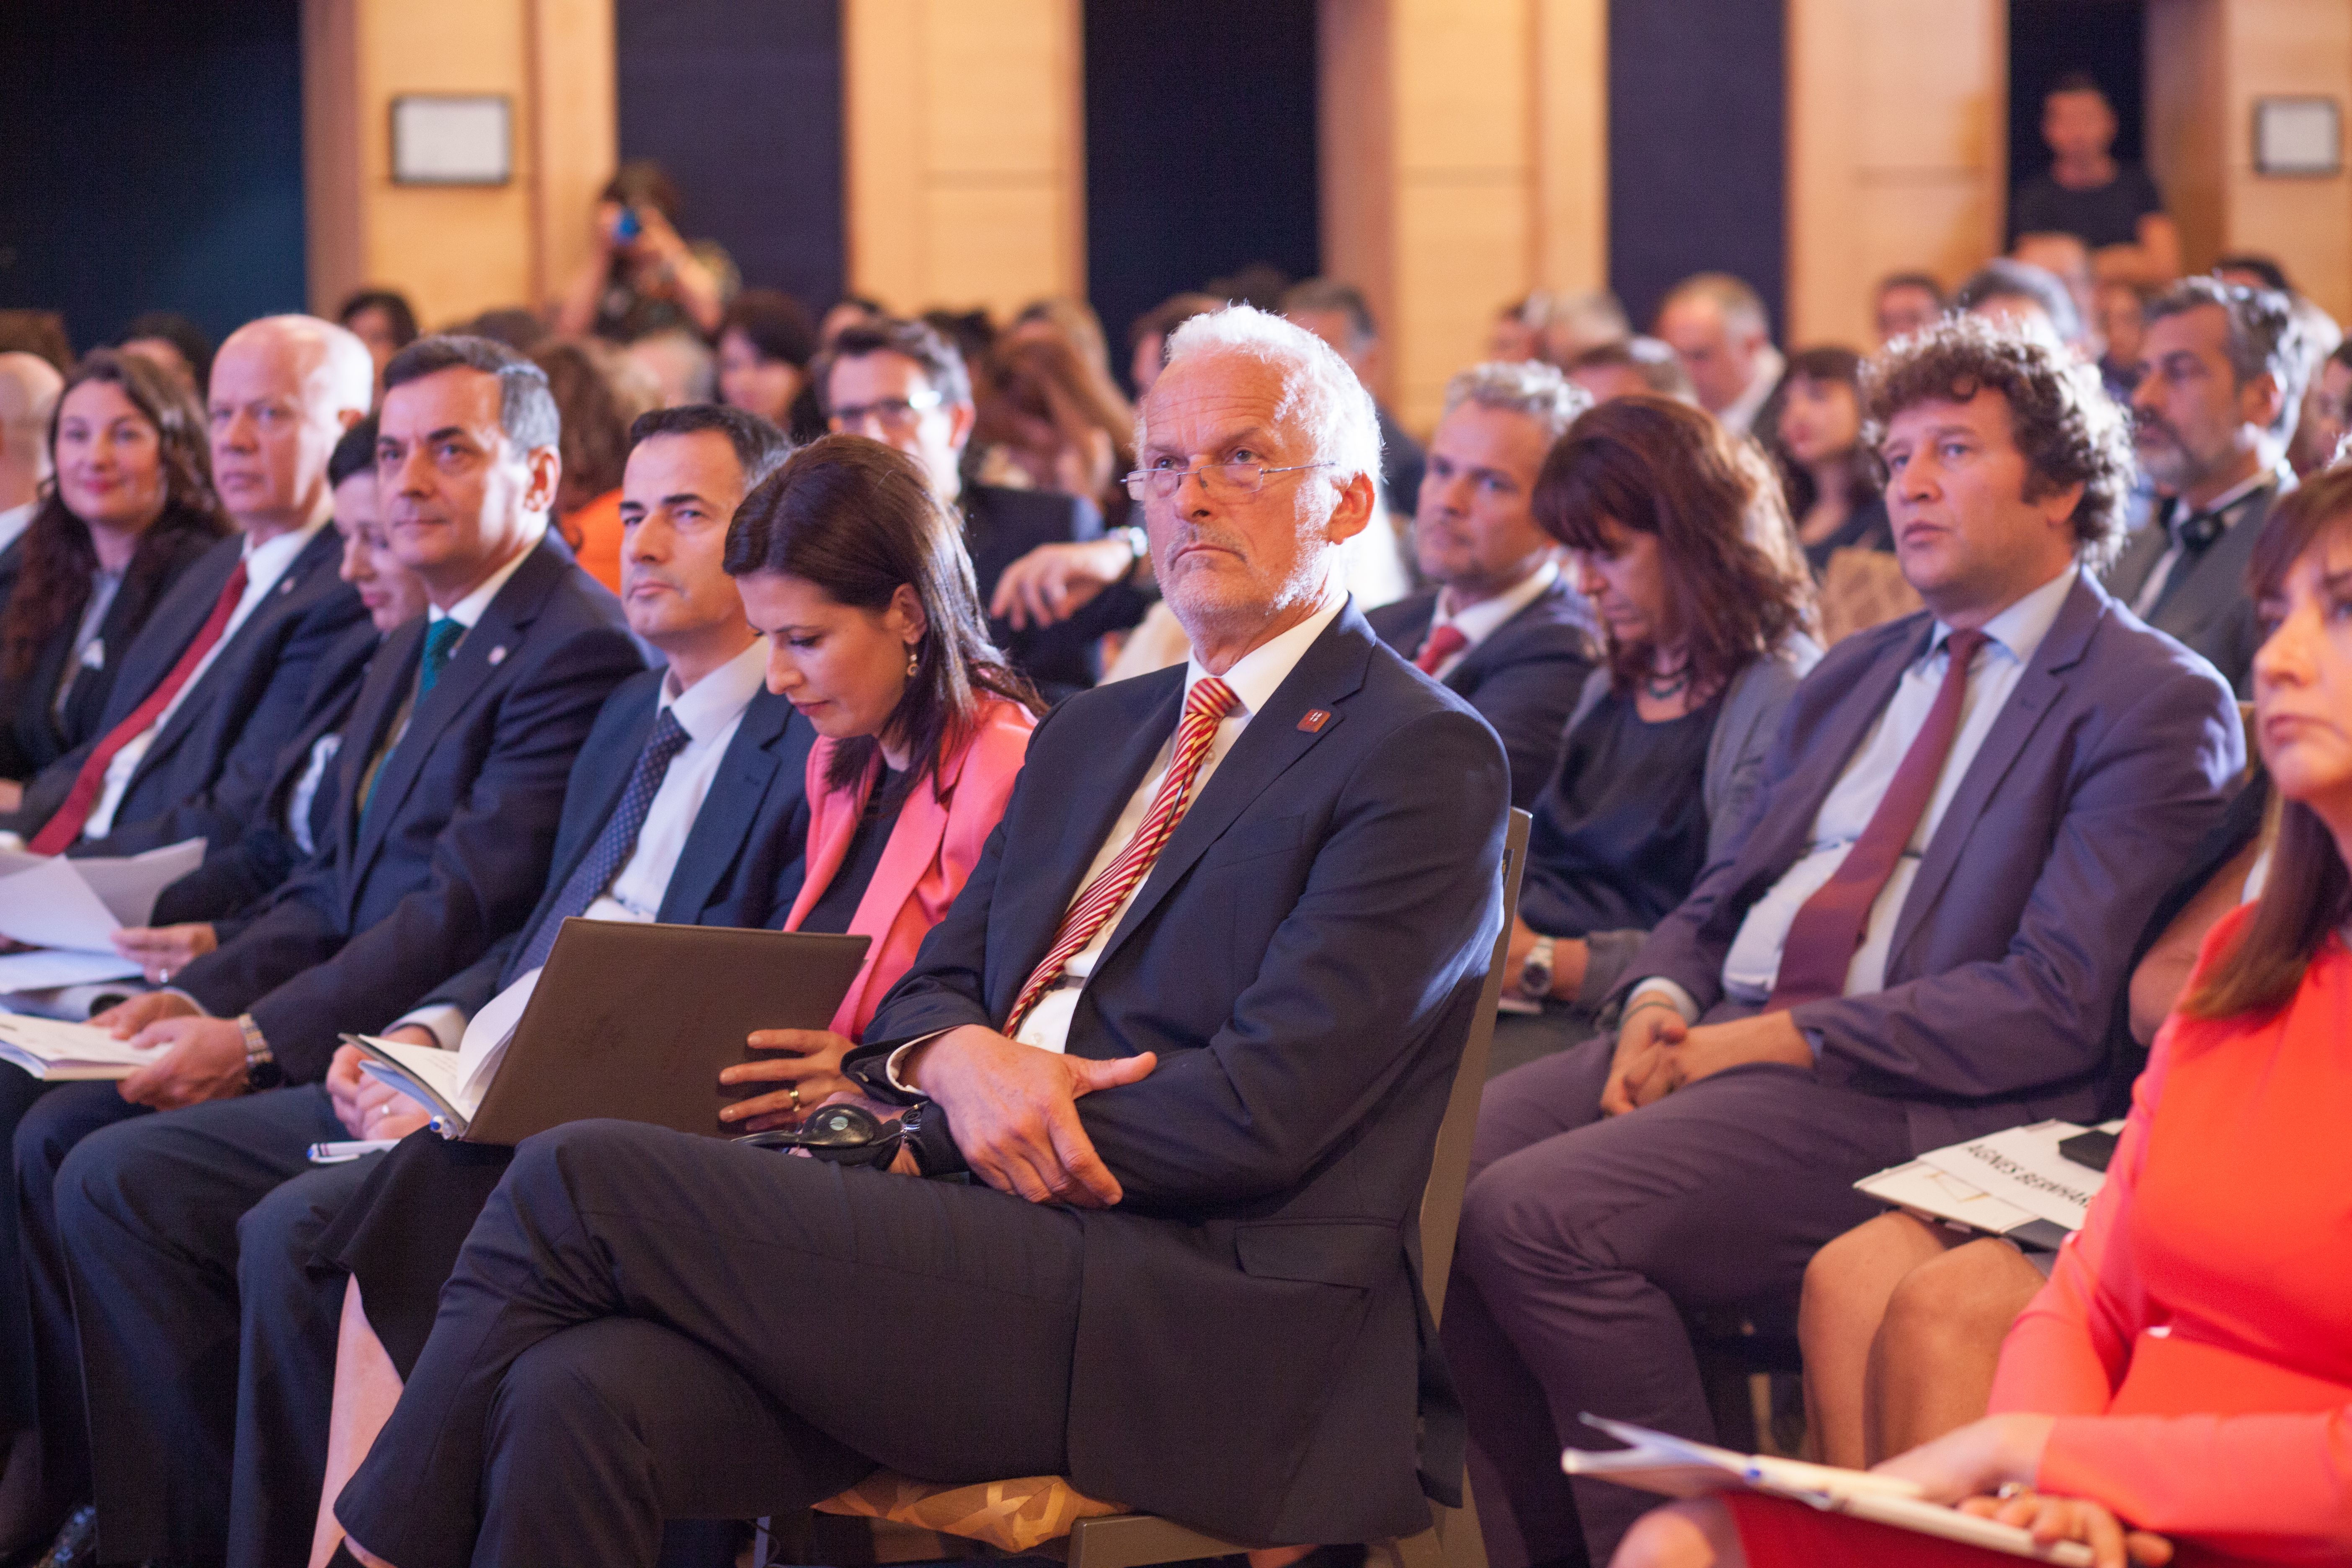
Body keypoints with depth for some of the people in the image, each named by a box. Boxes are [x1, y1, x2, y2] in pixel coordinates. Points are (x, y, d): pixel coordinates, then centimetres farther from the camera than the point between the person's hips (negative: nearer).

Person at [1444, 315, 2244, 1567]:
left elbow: (2058, 1004, -13)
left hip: (1914, 1099, -8)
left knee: (1535, 1213, -27)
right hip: (1722, 1036, 8)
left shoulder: (2157, 703, -3)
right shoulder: (1852, 676, 24)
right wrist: (1660, 1006, -2)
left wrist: (1777, 1038, -15)